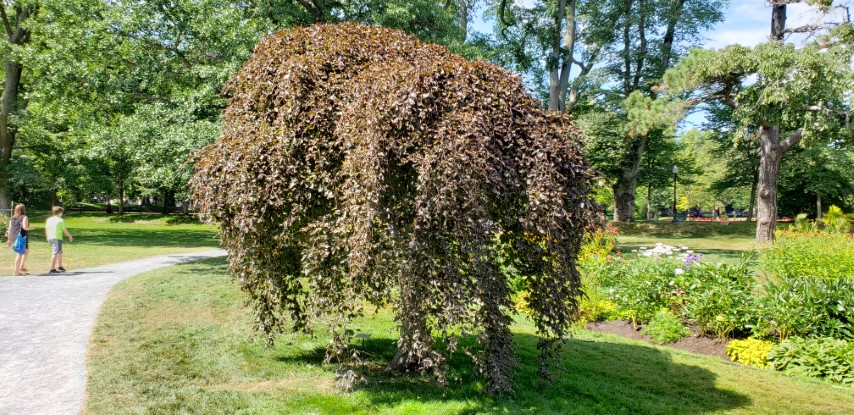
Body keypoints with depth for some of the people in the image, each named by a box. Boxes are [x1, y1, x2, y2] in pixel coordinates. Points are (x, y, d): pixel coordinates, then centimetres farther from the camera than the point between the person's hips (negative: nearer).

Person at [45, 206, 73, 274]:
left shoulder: (49, 219, 10)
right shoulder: (60, 220, -8)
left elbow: (46, 229, 14)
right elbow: (64, 230, -6)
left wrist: (47, 237, 26)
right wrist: (70, 236, 7)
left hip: (50, 238, 8)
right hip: (57, 238, -7)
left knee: (59, 252, 20)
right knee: (55, 253, -6)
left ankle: (59, 266, 28)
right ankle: (52, 269, -9)